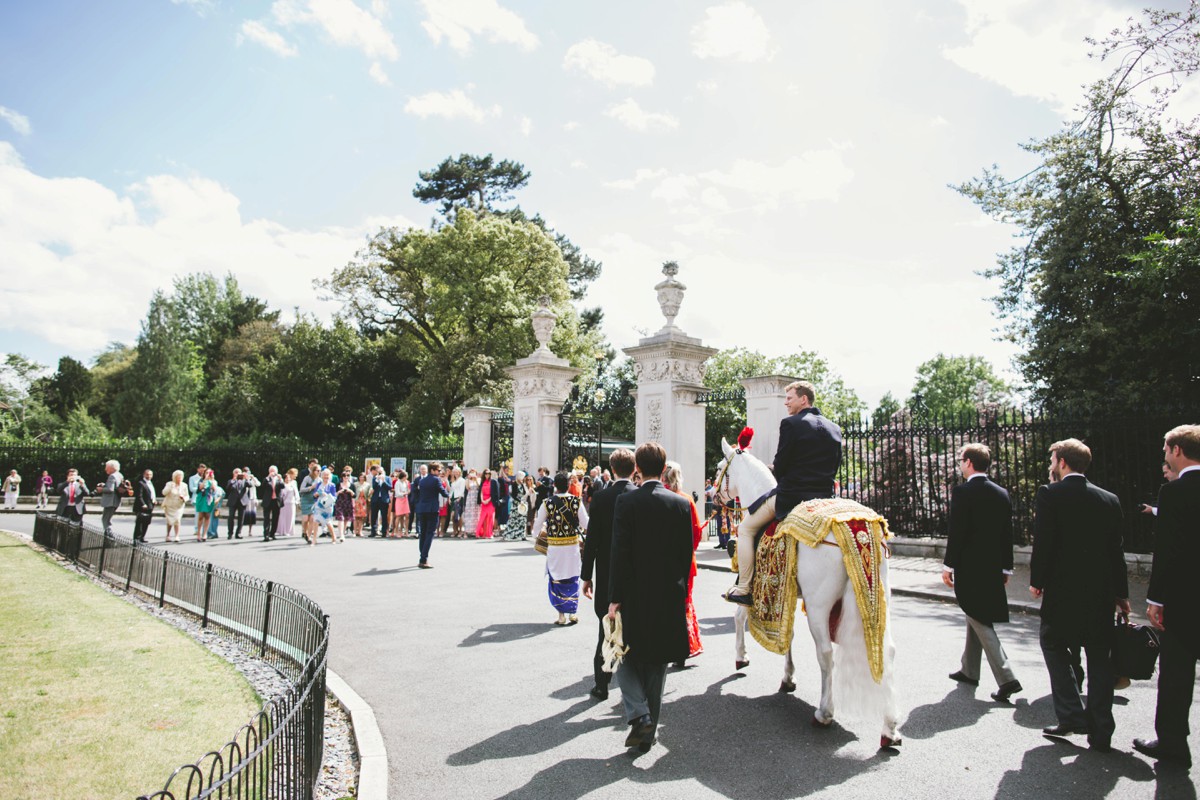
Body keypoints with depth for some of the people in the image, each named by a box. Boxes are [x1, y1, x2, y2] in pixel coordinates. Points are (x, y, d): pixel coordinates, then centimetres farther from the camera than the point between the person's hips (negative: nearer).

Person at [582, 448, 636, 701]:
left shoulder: (601, 497, -8)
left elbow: (591, 539, -7)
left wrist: (586, 576, 0)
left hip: (607, 574, 0)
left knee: (606, 630, 11)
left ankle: (601, 684, 17)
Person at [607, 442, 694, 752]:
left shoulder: (626, 502, -10)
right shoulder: (681, 504, -2)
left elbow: (620, 552, -13)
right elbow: (687, 553, 2)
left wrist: (615, 598, -9)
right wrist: (680, 589, 14)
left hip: (633, 597, -3)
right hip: (670, 596, 3)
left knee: (627, 657, 13)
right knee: (657, 663, 15)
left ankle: (639, 717, -4)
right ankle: (648, 730, 23)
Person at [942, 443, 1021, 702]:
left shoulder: (962, 492, -14)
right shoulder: (1002, 494, 6)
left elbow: (956, 532, -17)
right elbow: (1007, 534, 10)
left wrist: (948, 566, -9)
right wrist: (1006, 568, 17)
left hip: (968, 567, -7)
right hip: (992, 568, 7)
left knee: (980, 622, -2)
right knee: (977, 619, 18)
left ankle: (1006, 678, -9)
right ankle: (969, 670, 29)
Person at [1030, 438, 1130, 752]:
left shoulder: (1050, 494, -10)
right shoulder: (1110, 499, 5)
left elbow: (1043, 541, -13)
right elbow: (1116, 550, 8)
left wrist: (1036, 580, -2)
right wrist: (1121, 593, 15)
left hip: (1063, 588, -4)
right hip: (1102, 592, 5)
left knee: (1053, 643, 13)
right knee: (1099, 657, 11)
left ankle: (1072, 716, 6)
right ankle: (1100, 732, 15)